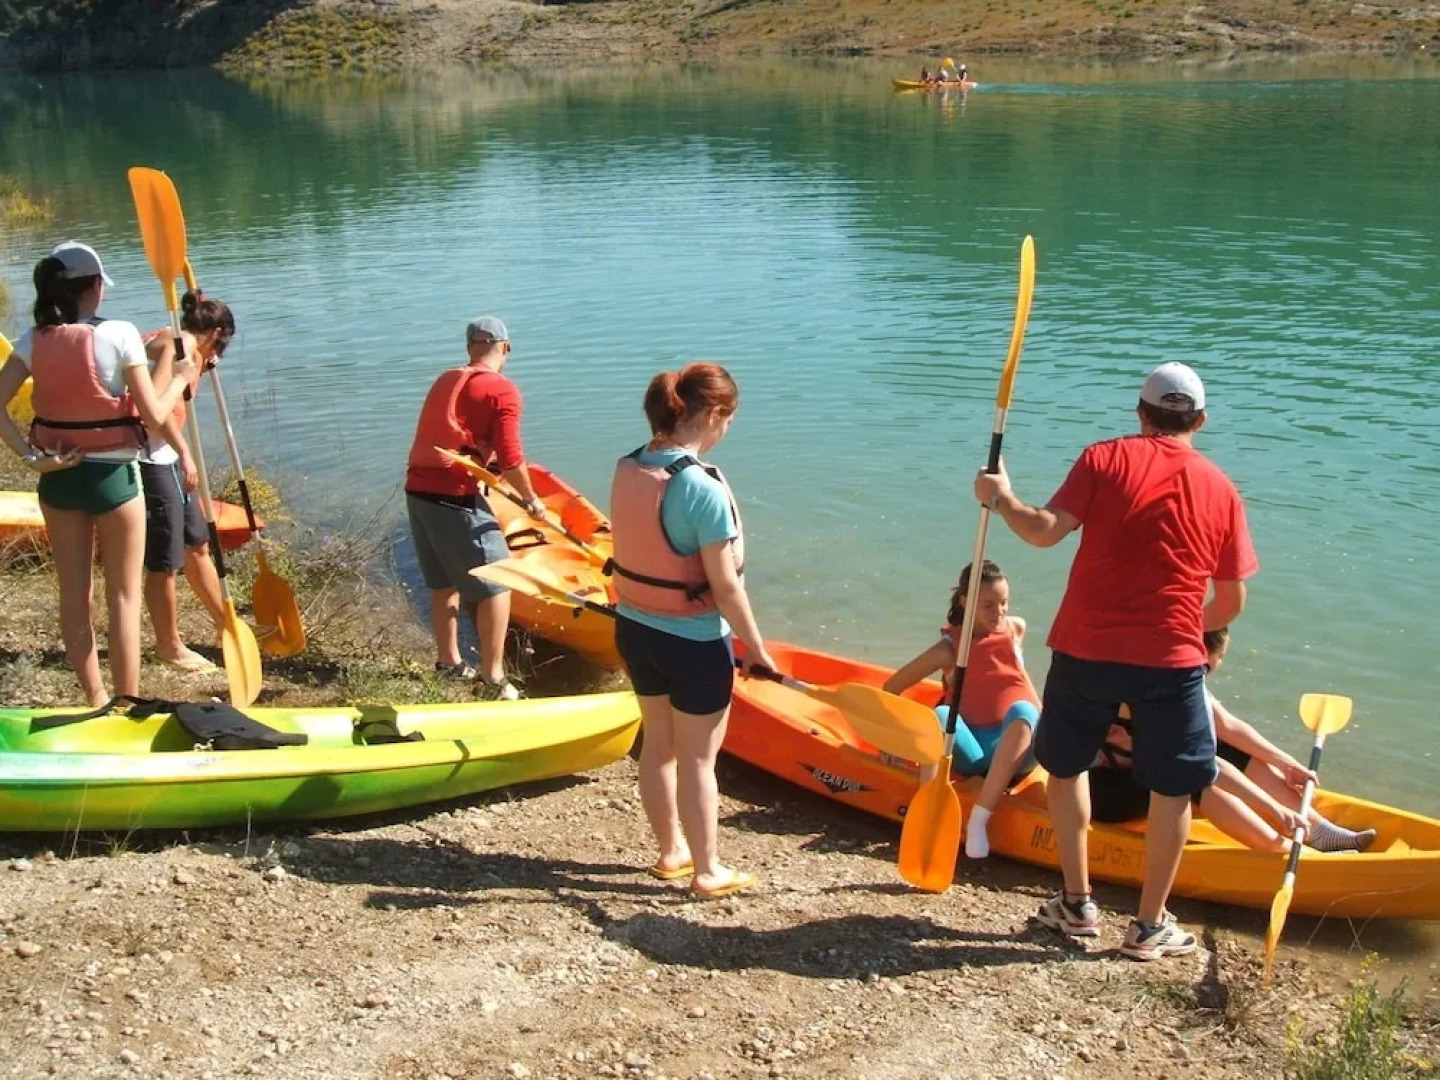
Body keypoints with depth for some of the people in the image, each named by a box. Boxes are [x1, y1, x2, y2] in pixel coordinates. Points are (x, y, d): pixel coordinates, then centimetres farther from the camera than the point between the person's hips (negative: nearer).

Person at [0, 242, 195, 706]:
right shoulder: (118, 334, -15)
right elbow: (153, 414, -14)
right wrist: (181, 377, 2)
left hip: (58, 477, 5)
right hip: (113, 475, -4)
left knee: (73, 593, 13)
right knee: (123, 595, 7)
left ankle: (96, 700, 25)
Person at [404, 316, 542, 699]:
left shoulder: (445, 380, 15)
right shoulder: (502, 391, -7)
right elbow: (510, 459, -13)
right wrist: (530, 499, 3)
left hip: (417, 491, 8)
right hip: (454, 498, -8)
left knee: (443, 582, 22)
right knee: (497, 584, 2)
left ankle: (449, 661, 35)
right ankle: (493, 678, 3)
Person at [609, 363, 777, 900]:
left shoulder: (627, 469, -3)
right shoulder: (704, 488, -25)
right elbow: (724, 585, -21)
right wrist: (756, 647, -10)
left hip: (635, 629, 7)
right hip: (694, 642, -7)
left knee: (657, 743, 20)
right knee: (698, 758, 8)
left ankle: (670, 851, 37)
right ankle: (707, 871, 22)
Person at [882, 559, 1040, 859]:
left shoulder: (1016, 628, 6)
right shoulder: (950, 649, -5)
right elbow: (891, 688, -2)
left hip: (1014, 749, 2)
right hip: (970, 751, -2)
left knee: (1022, 710, -33)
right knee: (941, 715, -33)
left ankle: (979, 820, -41)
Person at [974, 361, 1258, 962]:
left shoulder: (1105, 459, 0)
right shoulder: (1220, 488, 7)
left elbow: (1046, 531, -11)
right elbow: (1231, 605, 9)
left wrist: (1000, 497, 6)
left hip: (1086, 648, 0)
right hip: (1171, 658, 0)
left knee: (1067, 766, 20)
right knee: (1173, 790, 15)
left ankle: (1076, 904, 27)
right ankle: (1150, 926, 20)